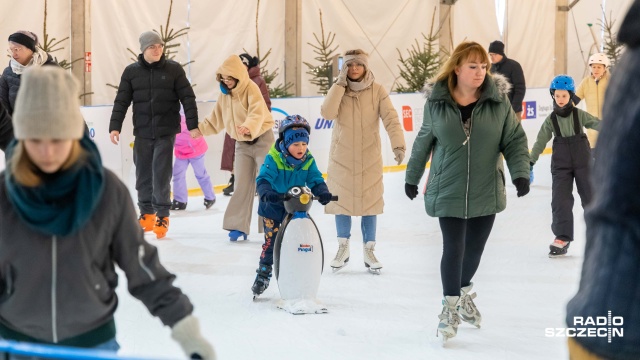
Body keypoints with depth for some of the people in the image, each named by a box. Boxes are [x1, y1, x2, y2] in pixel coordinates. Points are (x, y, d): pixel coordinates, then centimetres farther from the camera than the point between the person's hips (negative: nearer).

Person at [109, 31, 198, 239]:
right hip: (142, 132, 2)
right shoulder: (131, 72, 4)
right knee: (143, 174, 6)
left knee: (161, 174, -6)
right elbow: (122, 101, 4)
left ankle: (162, 216, 5)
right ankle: (146, 214, 19)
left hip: (166, 131, -2)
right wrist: (115, 127, -4)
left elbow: (188, 98, 0)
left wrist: (192, 125, -7)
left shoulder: (174, 69, 0)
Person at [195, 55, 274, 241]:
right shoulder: (225, 93, 2)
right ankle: (239, 226, 3)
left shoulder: (251, 88, -18)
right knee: (242, 186, 0)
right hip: (241, 144, 5)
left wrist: (248, 127, -52)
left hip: (261, 140, -5)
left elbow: (257, 114, -33)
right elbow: (217, 118, 12)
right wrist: (201, 128, 0)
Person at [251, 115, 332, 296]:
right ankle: (263, 274, 17)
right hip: (273, 208, -3)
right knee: (271, 240, 1)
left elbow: (316, 180, -8)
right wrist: (266, 193, -48)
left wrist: (323, 192, -30)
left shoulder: (308, 161, -6)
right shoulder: (273, 159, -19)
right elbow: (263, 179, -28)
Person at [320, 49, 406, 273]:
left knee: (369, 202, 7)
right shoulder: (338, 89, -2)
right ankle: (343, 248, 25)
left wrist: (398, 144, -31)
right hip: (342, 157, 1)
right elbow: (327, 113, -19)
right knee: (341, 201, 9)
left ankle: (369, 251, 18)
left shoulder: (377, 91, -7)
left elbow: (391, 119, -16)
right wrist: (340, 84, -19)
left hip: (369, 157, -1)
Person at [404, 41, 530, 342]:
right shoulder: (436, 102, -5)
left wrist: (521, 172, -14)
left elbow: (514, 139, -1)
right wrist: (412, 177, 13)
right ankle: (451, 306, 12)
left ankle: (465, 293, 39)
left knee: (474, 248, 12)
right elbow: (423, 142, 7)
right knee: (453, 247, -5)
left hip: (486, 191, 1)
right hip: (448, 191, -1)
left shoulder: (498, 100, -6)